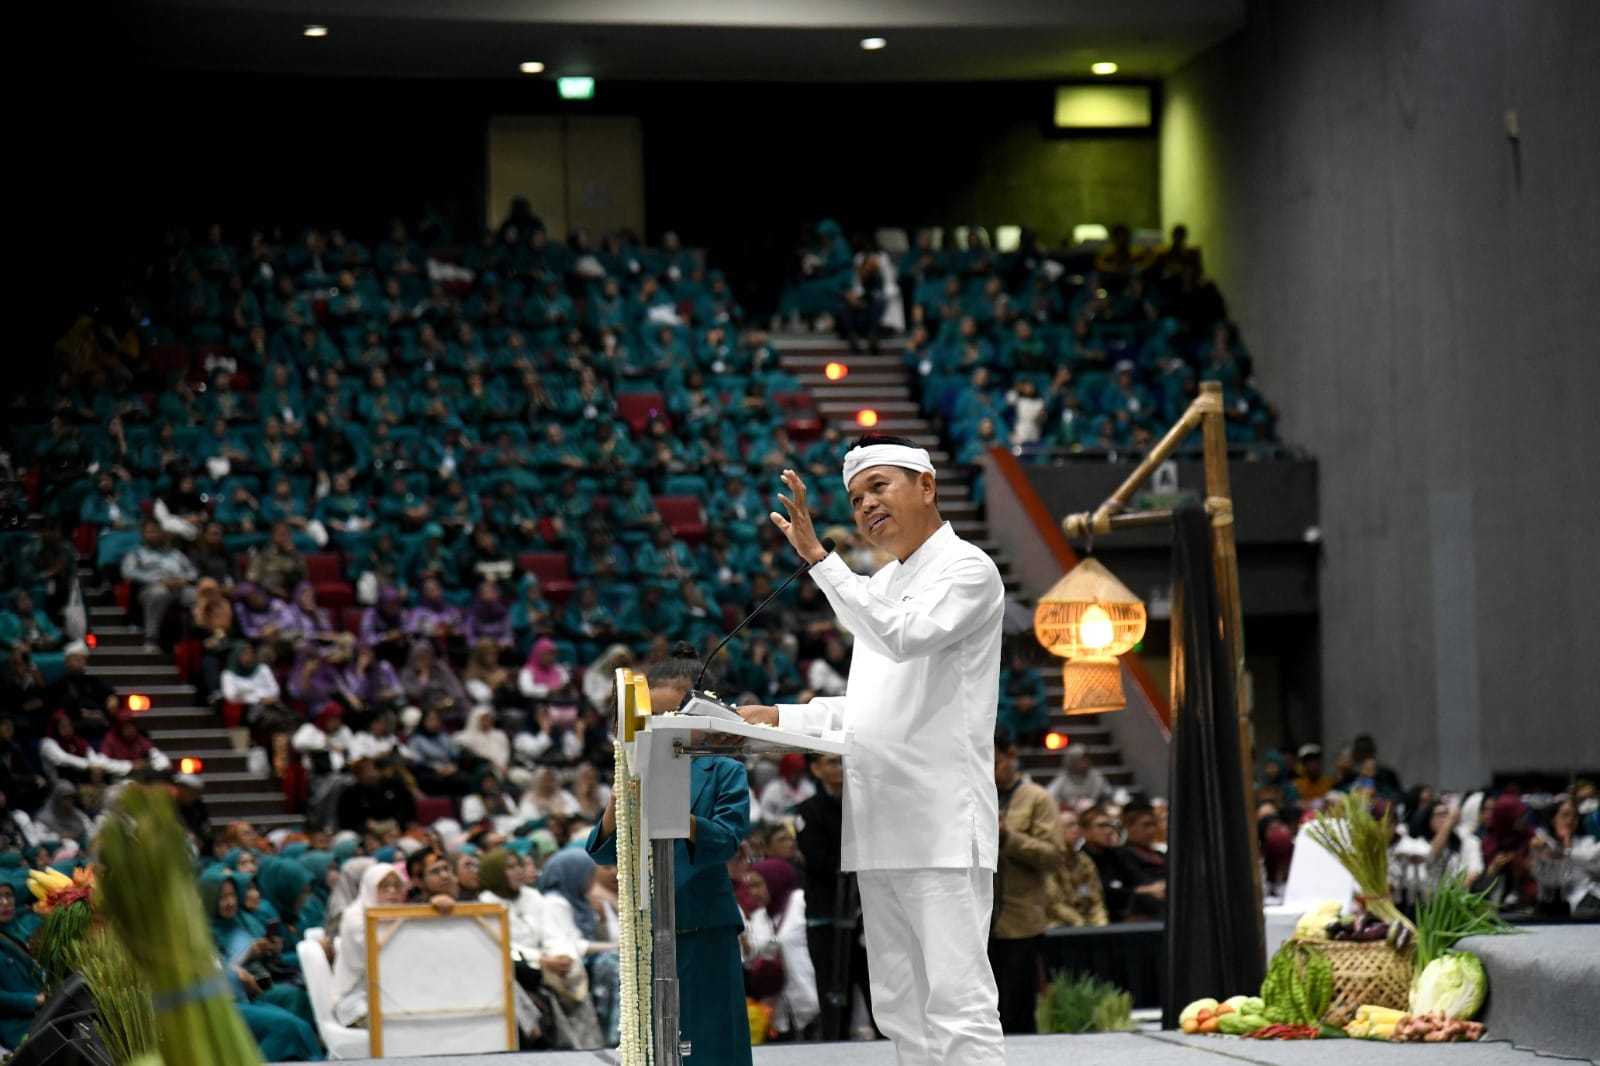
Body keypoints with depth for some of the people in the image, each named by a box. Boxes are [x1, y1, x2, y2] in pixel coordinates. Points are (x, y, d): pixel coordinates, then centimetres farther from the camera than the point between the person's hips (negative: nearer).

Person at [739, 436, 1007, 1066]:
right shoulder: (882, 585, 21)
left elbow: (902, 636, -24)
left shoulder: (967, 570, -5)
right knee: (899, 1008, 10)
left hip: (943, 825, -9)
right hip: (880, 826, 9)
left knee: (958, 1005, -12)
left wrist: (817, 556, -24)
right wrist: (777, 719, 16)